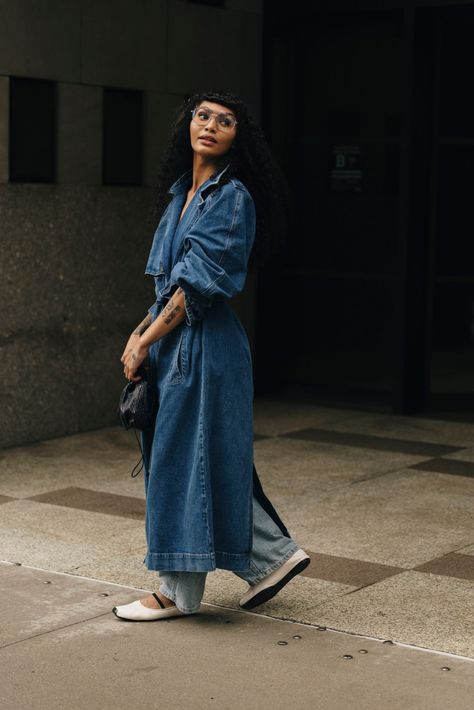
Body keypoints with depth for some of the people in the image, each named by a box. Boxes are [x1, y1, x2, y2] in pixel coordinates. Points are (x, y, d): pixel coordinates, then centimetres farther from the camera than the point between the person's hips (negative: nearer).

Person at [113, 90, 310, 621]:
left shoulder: (231, 196, -12)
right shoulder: (183, 191, 14)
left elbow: (199, 284, -17)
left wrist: (146, 342, -15)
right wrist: (140, 333, 7)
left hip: (204, 343, -9)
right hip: (175, 339, 9)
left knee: (183, 455, -2)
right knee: (207, 459, 13)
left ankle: (179, 592, 9)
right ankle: (274, 555, 25)